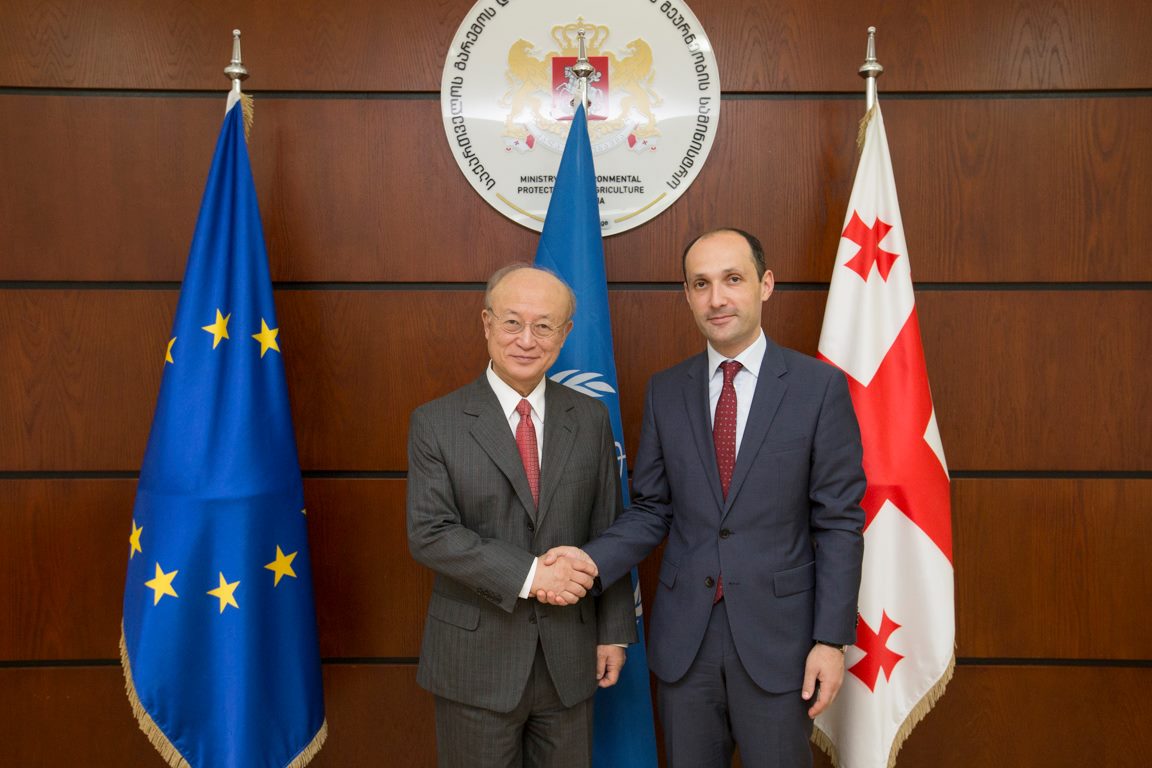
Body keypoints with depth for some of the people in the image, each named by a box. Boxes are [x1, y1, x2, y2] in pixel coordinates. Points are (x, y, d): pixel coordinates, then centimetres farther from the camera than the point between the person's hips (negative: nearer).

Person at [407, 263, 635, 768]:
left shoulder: (590, 418, 2)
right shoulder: (435, 423, -6)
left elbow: (609, 529, 5)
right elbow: (429, 533, -13)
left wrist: (615, 630, 4)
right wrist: (528, 574, -20)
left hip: (569, 656, 3)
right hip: (476, 658, -2)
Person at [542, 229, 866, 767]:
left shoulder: (820, 386, -6)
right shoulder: (665, 391, 3)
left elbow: (839, 523, -6)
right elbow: (651, 510, 5)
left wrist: (832, 640, -9)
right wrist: (593, 560, -12)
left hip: (777, 638, -2)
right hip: (682, 638, 3)